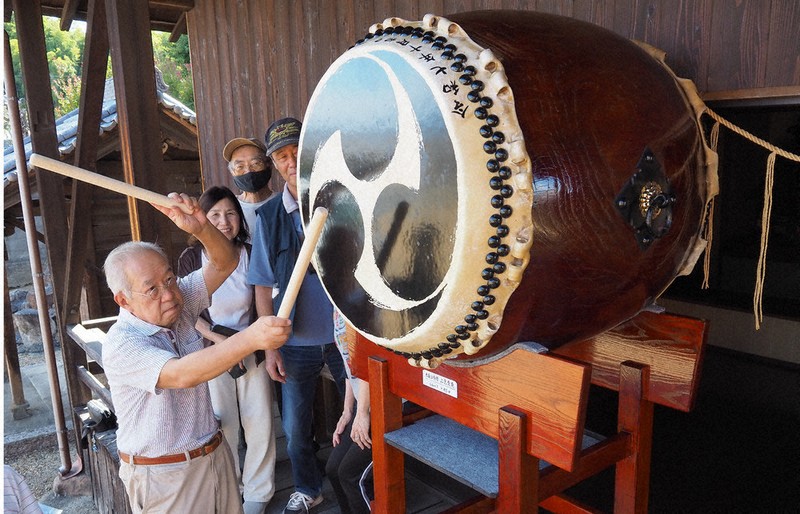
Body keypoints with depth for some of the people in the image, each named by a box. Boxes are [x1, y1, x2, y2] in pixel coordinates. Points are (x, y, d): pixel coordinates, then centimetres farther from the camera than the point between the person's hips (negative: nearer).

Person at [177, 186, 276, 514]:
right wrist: (220, 340, -14)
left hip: (253, 350, 1)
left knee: (259, 424, 4)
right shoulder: (191, 258, -5)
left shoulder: (251, 255, -1)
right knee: (224, 428, 5)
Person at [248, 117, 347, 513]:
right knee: (295, 426, 13)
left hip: (345, 335, -1)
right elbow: (263, 286, 1)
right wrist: (270, 347, -2)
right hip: (296, 341, 1)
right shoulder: (268, 216, -2)